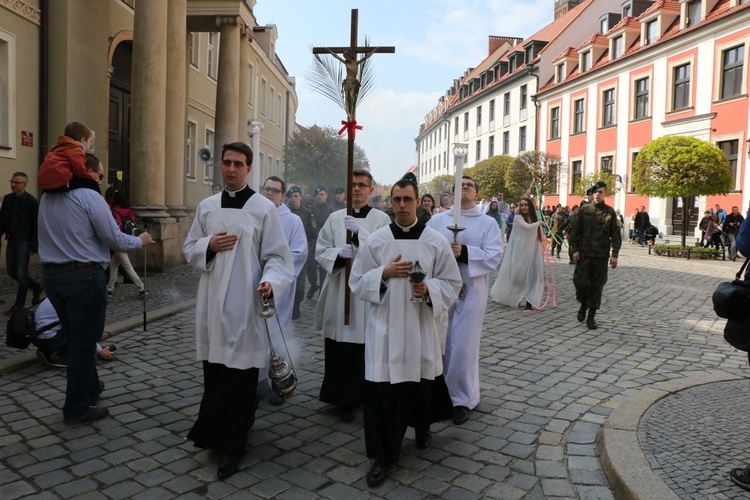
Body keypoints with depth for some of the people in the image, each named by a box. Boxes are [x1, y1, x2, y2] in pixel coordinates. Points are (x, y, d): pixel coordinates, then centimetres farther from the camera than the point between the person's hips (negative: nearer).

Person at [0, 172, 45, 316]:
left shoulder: (31, 201, -11)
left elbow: (36, 226, -11)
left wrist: (33, 246, -15)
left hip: (24, 241, -6)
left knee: (21, 273, -4)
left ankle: (19, 305, 8)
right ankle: (37, 287, 30)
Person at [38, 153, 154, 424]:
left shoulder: (48, 197, 10)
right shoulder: (89, 196, -12)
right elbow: (114, 239, -13)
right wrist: (140, 240, 5)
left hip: (52, 274, 8)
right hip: (84, 276, -7)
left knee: (77, 339, 21)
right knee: (84, 342, 4)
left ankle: (91, 388, 37)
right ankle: (77, 408, 13)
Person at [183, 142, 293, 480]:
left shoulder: (264, 208, -3)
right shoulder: (206, 207, 10)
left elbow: (277, 256, -5)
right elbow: (189, 250, 14)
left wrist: (271, 282, -25)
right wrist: (209, 245, -8)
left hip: (245, 304, -4)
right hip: (212, 302, 4)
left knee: (241, 376, 2)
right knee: (213, 373, 13)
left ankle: (232, 446, 15)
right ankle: (216, 432, 31)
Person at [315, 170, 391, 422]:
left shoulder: (381, 219, 3)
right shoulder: (335, 218, 11)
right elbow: (321, 252, 8)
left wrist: (359, 233, -22)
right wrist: (339, 253, -12)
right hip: (339, 290, 2)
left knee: (363, 348, -3)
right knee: (338, 348, 4)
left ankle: (355, 398, 12)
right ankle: (342, 397, 20)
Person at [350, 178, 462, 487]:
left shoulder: (436, 241, -1)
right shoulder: (375, 240, 1)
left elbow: (452, 283, 1)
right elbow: (357, 281, 3)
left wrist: (429, 288, -18)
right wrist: (385, 273, -14)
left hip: (422, 326, 1)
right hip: (384, 327, 0)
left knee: (421, 385, 14)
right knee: (383, 390, -2)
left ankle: (422, 428, 46)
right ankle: (384, 454, 14)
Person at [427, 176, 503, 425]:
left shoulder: (488, 223, 5)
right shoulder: (437, 220, 9)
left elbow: (494, 255, -7)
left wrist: (464, 253, -19)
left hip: (470, 291, -2)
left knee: (463, 346, -1)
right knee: (439, 342, 7)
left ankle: (461, 399, 14)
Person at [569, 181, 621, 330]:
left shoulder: (610, 212, 2)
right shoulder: (584, 209, 3)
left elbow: (615, 234, 3)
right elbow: (575, 230, 4)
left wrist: (614, 254, -3)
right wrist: (575, 249, -4)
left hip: (601, 255, 0)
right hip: (584, 253, 0)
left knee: (597, 285, 4)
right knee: (580, 281, -5)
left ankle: (591, 316, 15)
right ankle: (583, 304, 25)